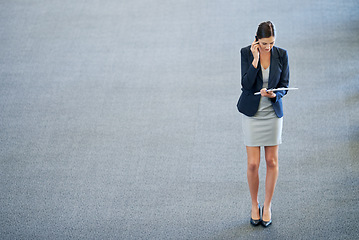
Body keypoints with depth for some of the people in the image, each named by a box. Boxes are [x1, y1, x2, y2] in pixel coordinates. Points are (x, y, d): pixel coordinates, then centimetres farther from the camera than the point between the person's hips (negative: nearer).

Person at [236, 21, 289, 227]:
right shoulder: (247, 53, -9)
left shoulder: (281, 55, -5)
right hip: (252, 112, -1)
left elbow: (284, 86, 0)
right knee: (253, 164, -1)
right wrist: (255, 59, -23)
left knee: (272, 161, 7)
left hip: (273, 111, 1)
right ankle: (254, 205, 20)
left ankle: (267, 206, 23)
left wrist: (274, 94, -22)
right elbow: (246, 84, -16)